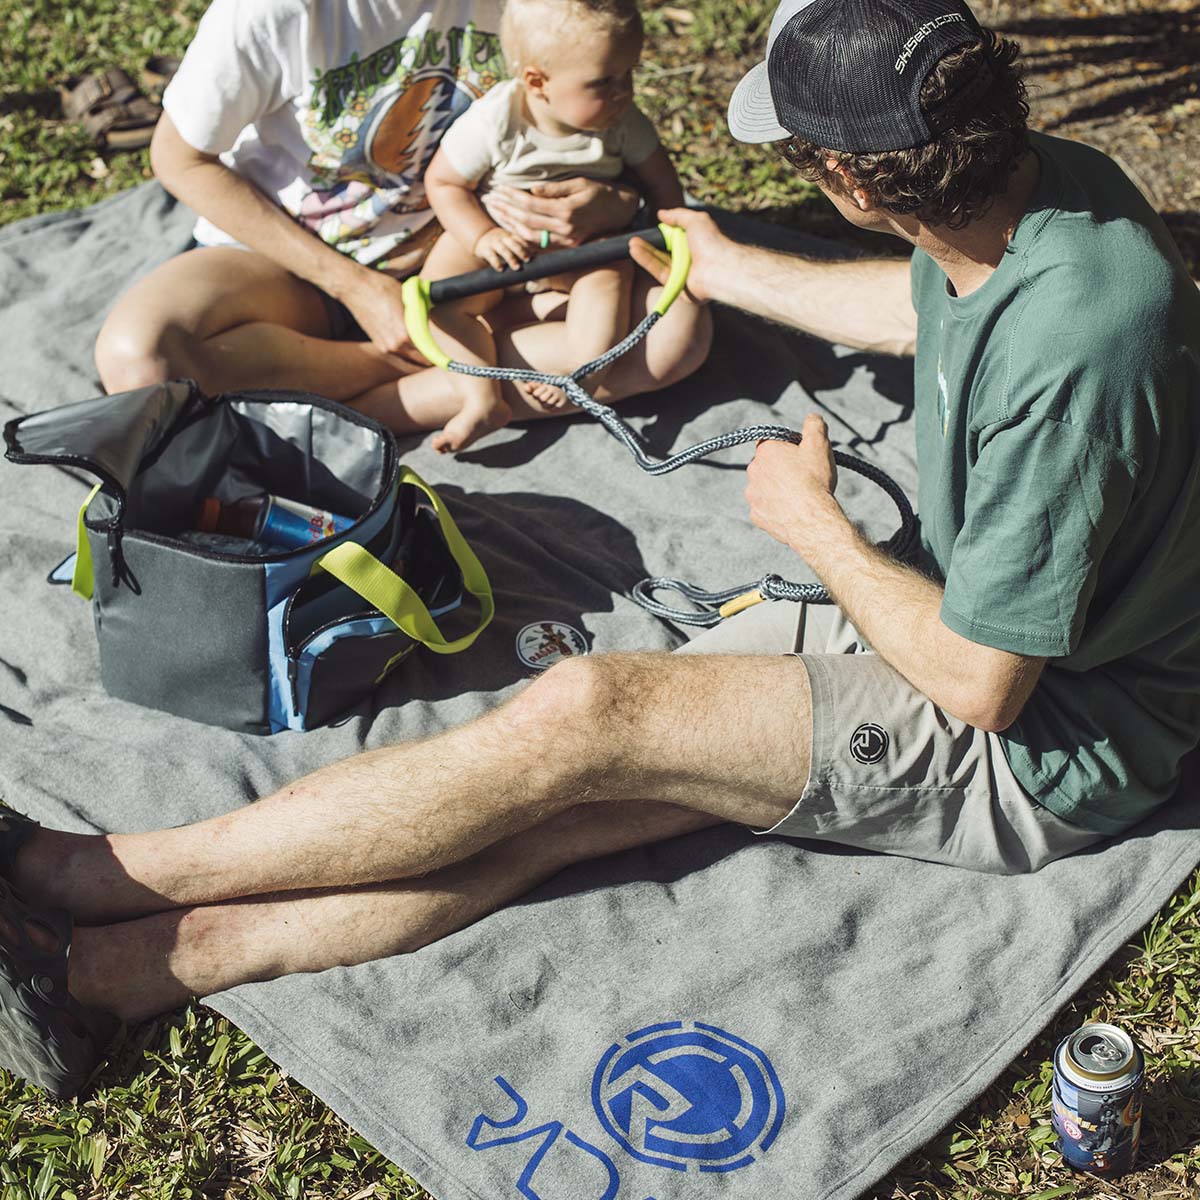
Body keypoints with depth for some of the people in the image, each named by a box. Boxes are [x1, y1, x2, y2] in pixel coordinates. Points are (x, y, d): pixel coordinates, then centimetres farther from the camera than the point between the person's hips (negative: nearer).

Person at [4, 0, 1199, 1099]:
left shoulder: (1069, 345, -33)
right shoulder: (1029, 176, -4)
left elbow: (979, 684, -25)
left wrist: (811, 521, -12)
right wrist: (731, 270, 33)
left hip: (1044, 739, -8)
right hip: (972, 620, 8)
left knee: (582, 718, -21)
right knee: (572, 800, -10)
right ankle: (113, 969, -12)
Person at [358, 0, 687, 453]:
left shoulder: (622, 122, -14)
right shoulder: (492, 122, -24)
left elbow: (660, 181, 2)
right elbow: (442, 182, -16)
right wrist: (482, 236, -30)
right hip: (498, 241, -1)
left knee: (609, 271, -30)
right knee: (438, 296, -24)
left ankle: (584, 371, -39)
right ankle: (482, 398, -32)